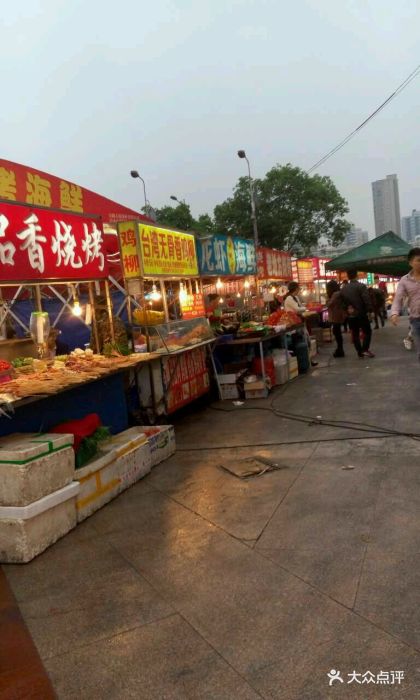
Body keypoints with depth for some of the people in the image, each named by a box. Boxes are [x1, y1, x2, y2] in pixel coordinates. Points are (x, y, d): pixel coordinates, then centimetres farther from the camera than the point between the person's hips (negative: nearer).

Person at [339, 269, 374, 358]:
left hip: (350, 315, 5)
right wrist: (369, 311, -11)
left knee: (355, 334, 9)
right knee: (367, 332, 7)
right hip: (361, 314, -5)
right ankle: (365, 349, -6)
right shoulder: (361, 286, -12)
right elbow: (367, 300, -17)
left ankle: (359, 352, 12)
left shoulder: (343, 289, 6)